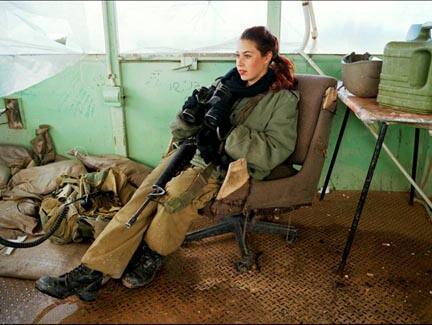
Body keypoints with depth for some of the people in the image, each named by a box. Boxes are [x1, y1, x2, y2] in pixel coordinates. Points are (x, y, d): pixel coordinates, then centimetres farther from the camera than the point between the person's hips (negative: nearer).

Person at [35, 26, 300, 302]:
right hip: (196, 153, 5)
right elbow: (181, 133, 14)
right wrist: (191, 113, -10)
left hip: (233, 166, -4)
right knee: (144, 196, -17)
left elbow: (278, 149, -13)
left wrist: (226, 136, -20)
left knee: (177, 191, -32)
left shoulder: (282, 97, 1)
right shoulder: (226, 84, 15)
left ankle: (152, 256, -5)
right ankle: (89, 273, -15)